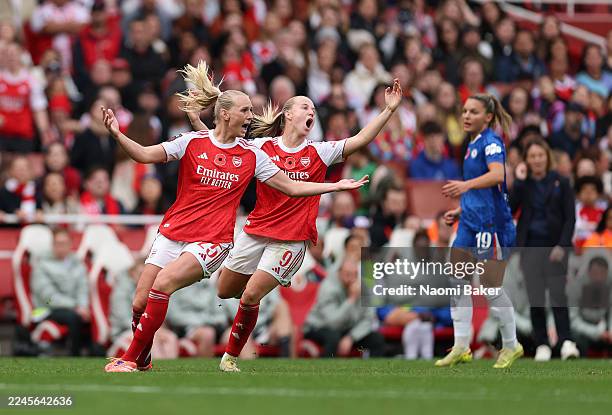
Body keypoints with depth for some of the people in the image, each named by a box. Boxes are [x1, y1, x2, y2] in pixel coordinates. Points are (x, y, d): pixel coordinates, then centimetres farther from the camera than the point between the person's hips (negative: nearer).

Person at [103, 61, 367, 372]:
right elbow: (146, 155, -4)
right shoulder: (193, 142, 2)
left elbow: (291, 188, 10)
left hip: (212, 241, -1)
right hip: (173, 232, 2)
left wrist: (337, 186, 6)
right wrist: (117, 135, -20)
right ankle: (143, 361, 21)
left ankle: (133, 358, -15)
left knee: (162, 284, -26)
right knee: (140, 304, -5)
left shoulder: (251, 155, 5)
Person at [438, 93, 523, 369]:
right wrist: (460, 211, 19)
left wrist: (466, 184, -46)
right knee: (457, 282, 4)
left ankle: (511, 346, 13)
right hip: (471, 223, 9)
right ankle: (461, 348, 8)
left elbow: (497, 175, -31)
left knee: (491, 287, -3)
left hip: (491, 223, -9)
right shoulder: (473, 144, 16)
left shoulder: (491, 142, -11)